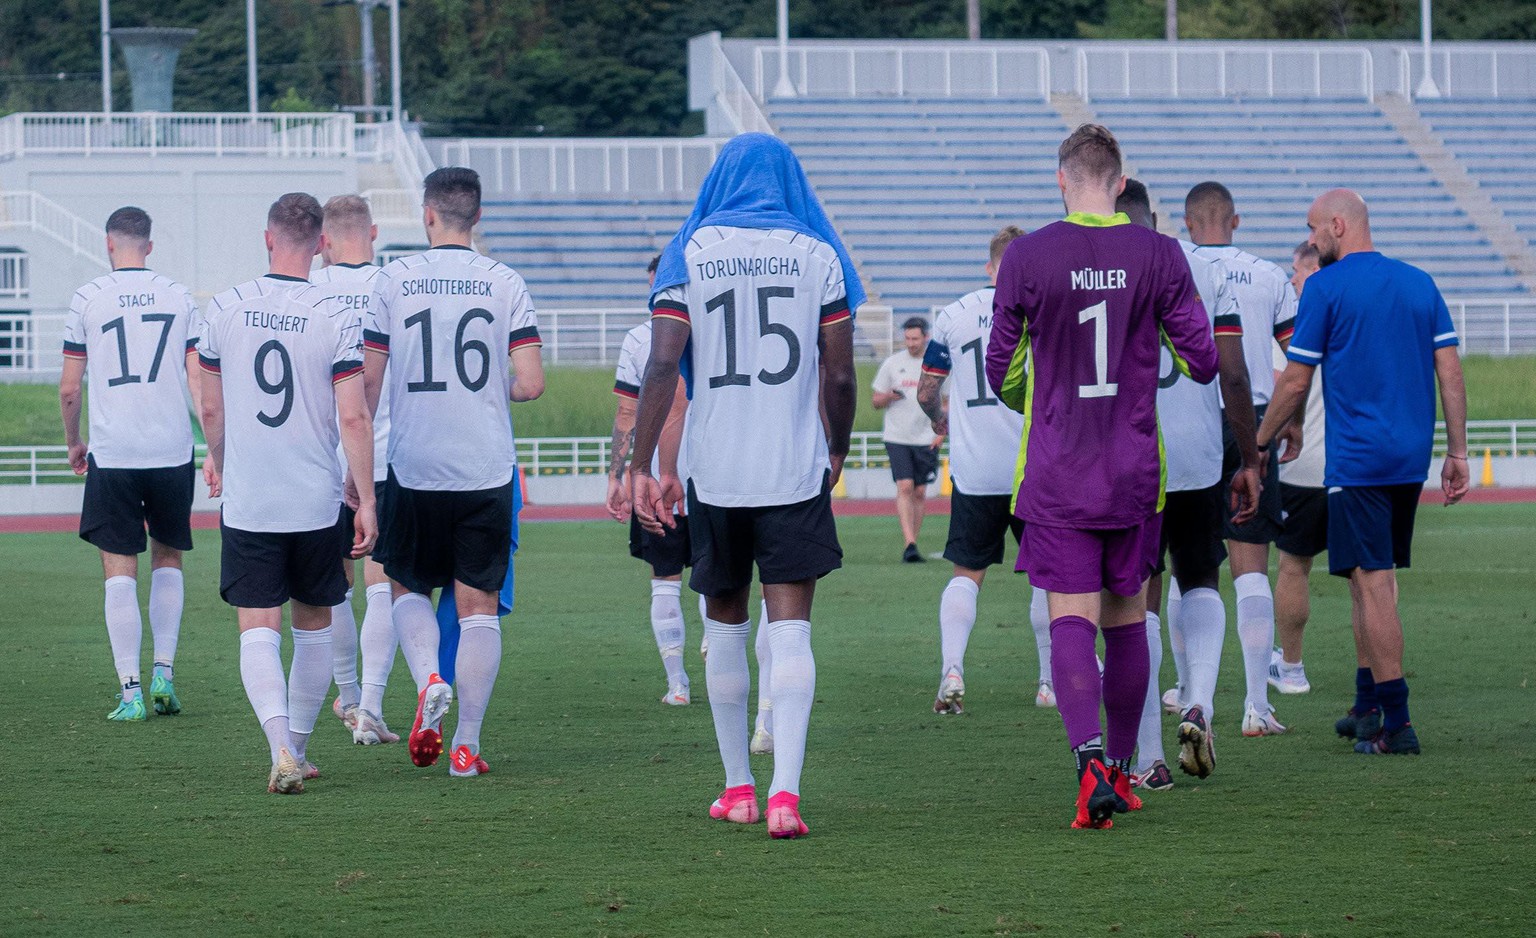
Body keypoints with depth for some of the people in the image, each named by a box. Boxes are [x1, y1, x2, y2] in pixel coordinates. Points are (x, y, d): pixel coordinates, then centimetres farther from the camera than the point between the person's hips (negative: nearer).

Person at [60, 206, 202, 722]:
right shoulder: (179, 297, 5)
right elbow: (200, 382, 2)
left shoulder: (87, 299, 1)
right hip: (172, 451, 2)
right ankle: (164, 670, 9)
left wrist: (74, 442, 18)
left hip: (111, 453, -2)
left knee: (120, 571, 1)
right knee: (168, 560, 19)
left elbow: (69, 389, 2)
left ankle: (131, 692, -5)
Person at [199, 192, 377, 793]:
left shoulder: (224, 310, -1)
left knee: (258, 631, -2)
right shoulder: (337, 319, -8)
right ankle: (298, 749, 26)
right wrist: (366, 501, -5)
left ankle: (282, 749, -22)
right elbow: (353, 417, -12)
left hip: (246, 502, 0)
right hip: (317, 502, 0)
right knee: (313, 625, 17)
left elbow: (210, 410, 8)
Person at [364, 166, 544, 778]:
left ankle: (428, 680, -10)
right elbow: (531, 384, -5)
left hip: (414, 469, 0)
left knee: (408, 589, 17)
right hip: (487, 469, 0)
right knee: (479, 605, 5)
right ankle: (467, 744, 0)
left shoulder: (393, 281, -1)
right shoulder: (505, 284, -1)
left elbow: (367, 383, 1)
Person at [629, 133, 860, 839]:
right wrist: (838, 448, 18)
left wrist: (640, 465, -6)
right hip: (795, 467, -1)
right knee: (789, 630, -4)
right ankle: (785, 791, -19)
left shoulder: (689, 254, 3)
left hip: (715, 468, 1)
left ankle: (737, 787, 23)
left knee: (725, 626, 16)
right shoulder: (817, 256, 3)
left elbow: (663, 364, -7)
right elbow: (839, 375, 1)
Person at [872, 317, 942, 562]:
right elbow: (876, 402, 9)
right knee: (905, 487, -14)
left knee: (920, 492, 5)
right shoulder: (892, 363, 4)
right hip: (897, 438, -1)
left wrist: (941, 432, -2)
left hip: (926, 439, 1)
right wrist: (889, 396, -13)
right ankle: (909, 545, -19)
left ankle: (913, 546, 14)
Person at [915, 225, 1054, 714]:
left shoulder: (954, 315, 3)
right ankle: (1050, 681, 16)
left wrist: (938, 418, 29)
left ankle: (951, 668, -11)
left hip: (974, 468, 1)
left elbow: (926, 391, 7)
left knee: (966, 573, 8)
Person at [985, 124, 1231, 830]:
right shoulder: (1159, 255, -2)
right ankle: (1122, 769, 24)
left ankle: (1090, 758, -26)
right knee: (1127, 619, 14)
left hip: (1055, 477, -2)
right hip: (1135, 472, 2)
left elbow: (1002, 373, 1)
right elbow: (1202, 362, 0)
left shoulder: (1026, 257, -5)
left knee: (1071, 619, -5)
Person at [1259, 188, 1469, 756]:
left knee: (1374, 584, -6)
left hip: (1357, 460, -6)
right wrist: (1457, 452, 9)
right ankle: (1367, 705, 23)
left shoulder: (1325, 288, -6)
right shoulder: (1419, 283, 10)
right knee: (1370, 577, 18)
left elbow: (1296, 382, -5)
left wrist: (1259, 443, 8)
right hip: (1411, 458, 6)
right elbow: (1450, 370, 6)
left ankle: (1396, 724, -10)